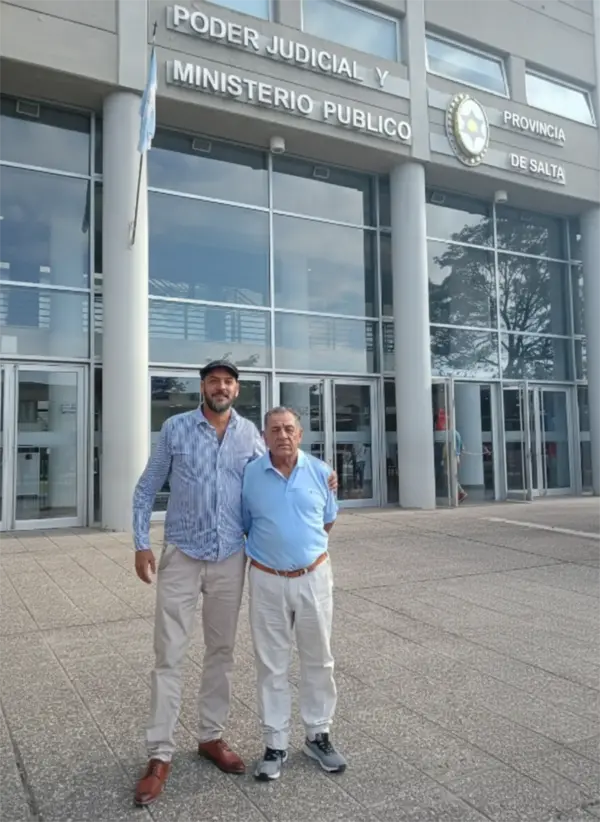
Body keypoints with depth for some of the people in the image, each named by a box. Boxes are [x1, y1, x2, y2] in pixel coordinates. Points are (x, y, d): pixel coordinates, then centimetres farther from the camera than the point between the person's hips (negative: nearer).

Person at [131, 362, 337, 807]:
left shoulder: (251, 435, 2)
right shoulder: (176, 428, -3)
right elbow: (147, 488, 2)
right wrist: (141, 542, -4)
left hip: (230, 558, 2)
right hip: (181, 555, -2)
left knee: (222, 651, 13)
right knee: (170, 654, 1)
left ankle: (212, 736, 30)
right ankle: (160, 755, 13)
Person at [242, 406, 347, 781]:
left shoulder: (320, 472, -2)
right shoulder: (250, 475, -6)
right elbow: (242, 525, 4)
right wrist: (269, 547, 2)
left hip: (313, 577, 1)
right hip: (268, 581, -1)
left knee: (318, 660, 14)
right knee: (272, 665, 9)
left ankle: (319, 736, 32)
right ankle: (276, 744, 24)